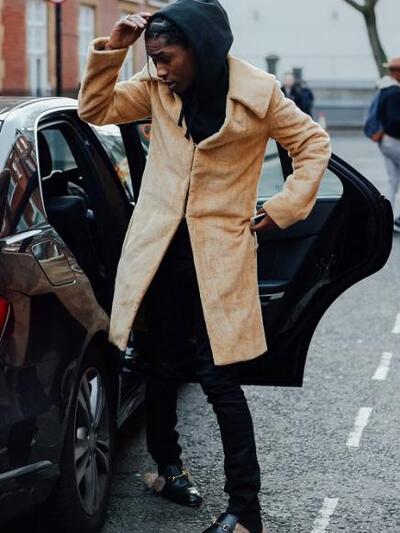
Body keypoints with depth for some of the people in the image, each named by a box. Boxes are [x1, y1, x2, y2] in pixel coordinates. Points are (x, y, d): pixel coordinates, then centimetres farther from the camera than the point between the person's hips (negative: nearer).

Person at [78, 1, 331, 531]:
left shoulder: (256, 92, -9)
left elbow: (314, 144, 1)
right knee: (163, 365, 14)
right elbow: (94, 109, 4)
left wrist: (279, 211, -4)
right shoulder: (158, 87, 2)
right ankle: (168, 466, 36)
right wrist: (110, 50, -8)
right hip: (160, 248, 4)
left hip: (218, 252, -4)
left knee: (218, 376, -6)